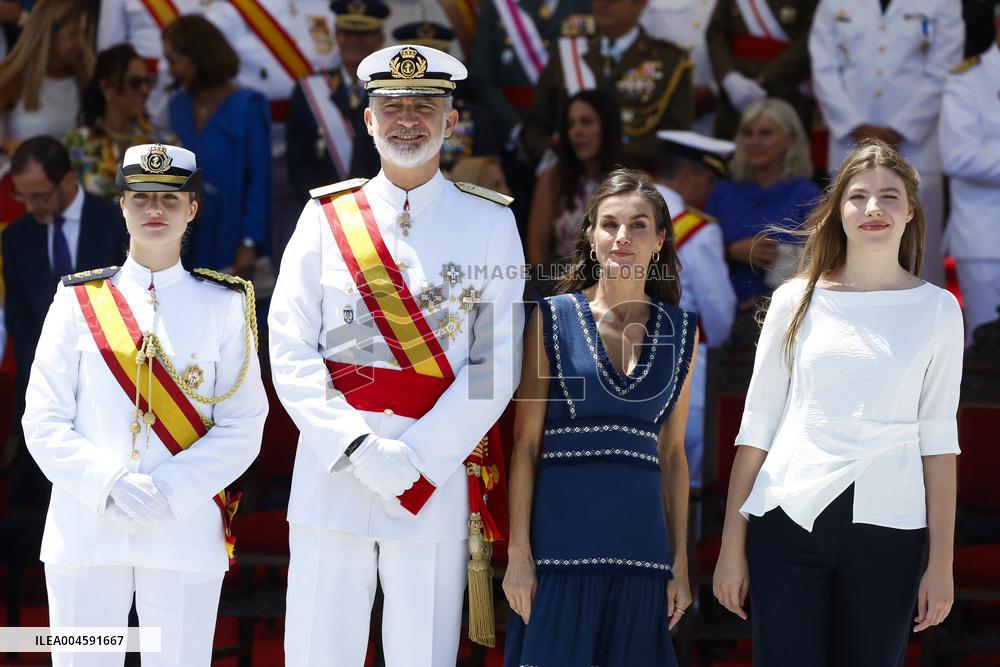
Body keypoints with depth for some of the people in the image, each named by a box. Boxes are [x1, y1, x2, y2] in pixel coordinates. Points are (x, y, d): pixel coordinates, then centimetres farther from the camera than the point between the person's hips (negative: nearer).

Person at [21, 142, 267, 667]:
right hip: (84, 534, 0)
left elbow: (243, 428, 1)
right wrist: (108, 485, -14)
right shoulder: (79, 300, 6)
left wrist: (169, 493, -13)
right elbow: (43, 424, 2)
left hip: (185, 536, 0)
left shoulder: (225, 305, 6)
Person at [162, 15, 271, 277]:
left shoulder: (246, 106, -8)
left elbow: (259, 180, -8)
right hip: (187, 243, 5)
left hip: (228, 242, -5)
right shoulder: (178, 105, 8)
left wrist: (249, 244, -12)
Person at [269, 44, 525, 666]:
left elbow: (498, 364, -2)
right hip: (330, 474, 1)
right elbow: (290, 352, 1)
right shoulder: (326, 216, 7)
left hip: (439, 474, -1)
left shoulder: (489, 223, 4)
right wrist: (359, 449, -12)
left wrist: (415, 457, -12)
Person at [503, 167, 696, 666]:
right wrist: (518, 551, -8)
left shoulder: (681, 331, 10)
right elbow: (525, 442, -1)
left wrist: (680, 561, 9)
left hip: (640, 536, 3)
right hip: (562, 536, -3)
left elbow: (672, 453, 13)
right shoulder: (553, 317, 1)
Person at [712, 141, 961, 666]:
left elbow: (938, 439, 5)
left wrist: (941, 562, 1)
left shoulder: (936, 309, 6)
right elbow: (757, 427, 7)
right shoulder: (797, 300, 7)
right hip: (787, 523, 0)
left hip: (887, 529, 0)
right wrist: (732, 548, 4)